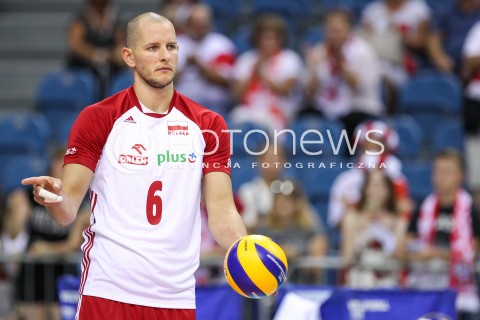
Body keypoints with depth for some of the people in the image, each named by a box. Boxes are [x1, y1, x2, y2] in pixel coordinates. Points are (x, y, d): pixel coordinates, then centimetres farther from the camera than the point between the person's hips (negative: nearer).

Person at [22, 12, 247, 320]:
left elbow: (221, 212, 2)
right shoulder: (97, 119, -2)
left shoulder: (208, 126, 6)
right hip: (109, 291, -2)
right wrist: (55, 199, -28)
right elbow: (68, 210, -5)